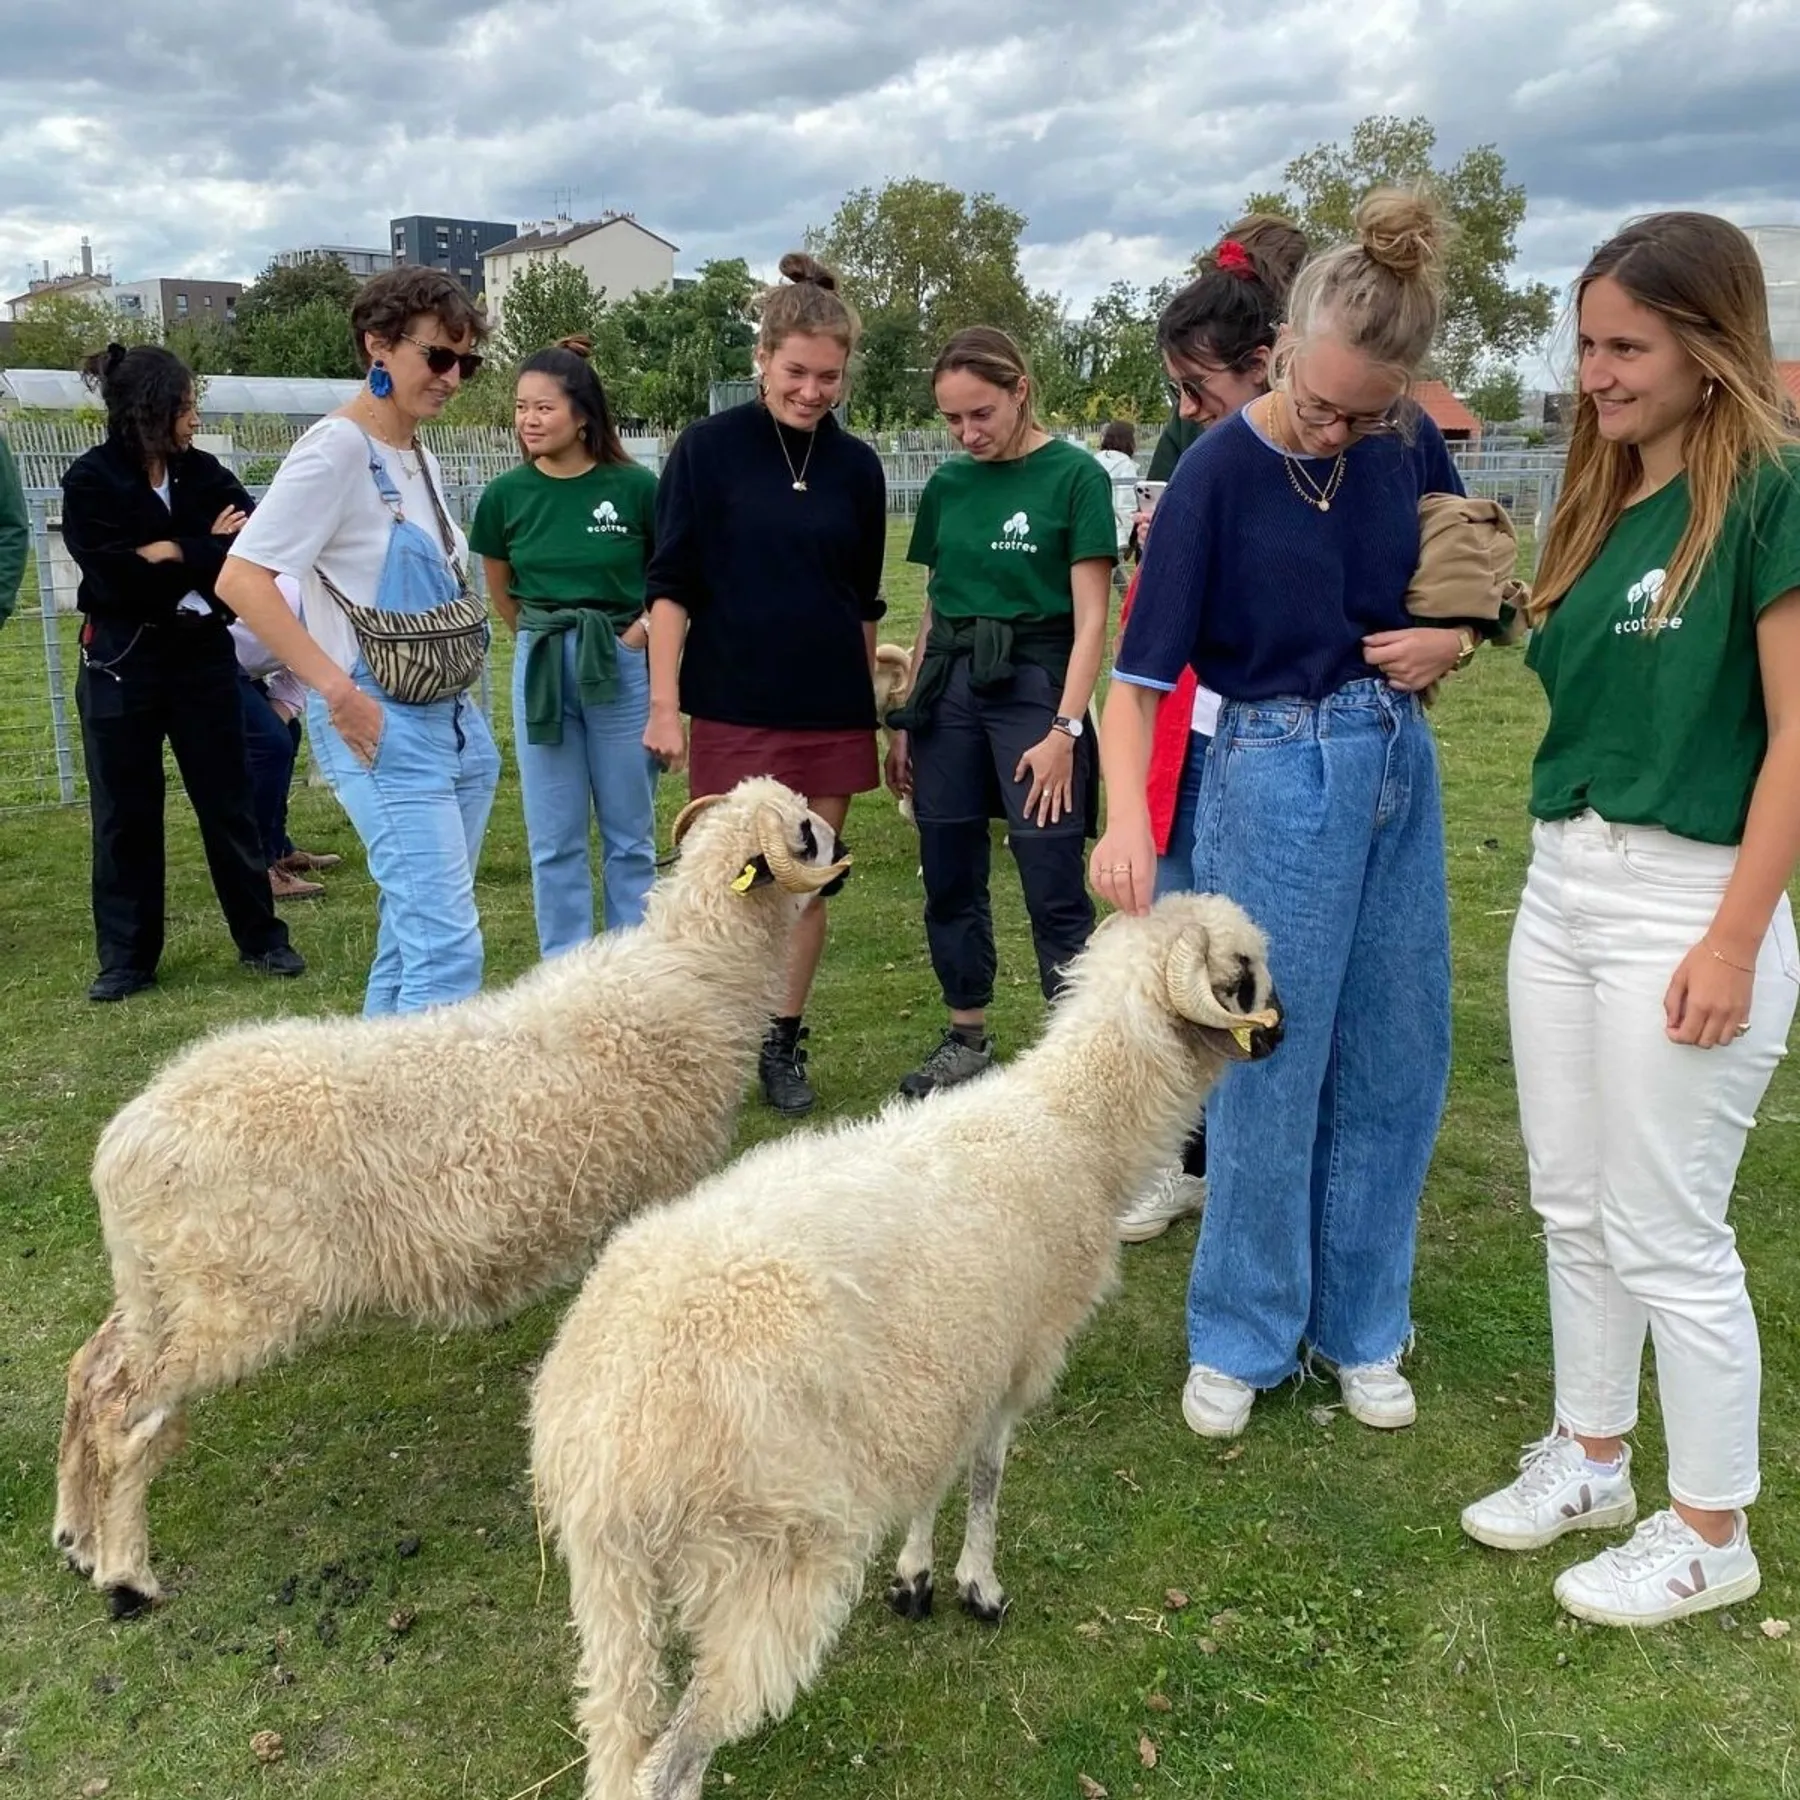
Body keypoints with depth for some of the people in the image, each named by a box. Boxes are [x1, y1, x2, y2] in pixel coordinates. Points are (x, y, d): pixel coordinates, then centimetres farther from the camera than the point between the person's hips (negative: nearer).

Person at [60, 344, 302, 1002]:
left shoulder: (203, 472, 2)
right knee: (125, 814, 6)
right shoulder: (91, 481, -7)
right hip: (123, 664, -2)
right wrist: (208, 551, -12)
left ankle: (261, 939, 18)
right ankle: (127, 958, 16)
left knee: (228, 802, 8)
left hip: (203, 656, 2)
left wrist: (175, 553, -17)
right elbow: (117, 577, -17)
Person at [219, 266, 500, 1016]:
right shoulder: (336, 447, -12)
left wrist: (465, 704, 16)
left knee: (413, 934, 13)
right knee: (448, 946, -12)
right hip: (382, 727, -8)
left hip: (456, 721, 8)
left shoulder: (419, 457, 13)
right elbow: (239, 578, -19)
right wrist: (336, 690, -23)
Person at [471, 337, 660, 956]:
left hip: (621, 667, -2)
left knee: (629, 835, 8)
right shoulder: (506, 494, -1)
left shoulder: (635, 487, -9)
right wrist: (545, 642, 10)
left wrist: (641, 629, -8)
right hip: (539, 670, 2)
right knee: (554, 840, 8)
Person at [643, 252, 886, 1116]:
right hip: (733, 709, -3)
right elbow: (671, 585, -5)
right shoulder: (709, 447, -4)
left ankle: (784, 1042, 22)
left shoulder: (855, 466, 6)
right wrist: (664, 704, -11)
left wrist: (872, 703, 17)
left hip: (831, 710, 3)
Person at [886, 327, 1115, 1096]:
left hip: (1033, 683, -5)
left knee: (1055, 889, -4)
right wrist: (905, 720, 14)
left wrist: (1065, 729, -15)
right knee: (949, 876, 10)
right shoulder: (947, 485, 9)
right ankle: (966, 1038, 25)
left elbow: (1091, 621, -8)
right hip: (947, 687, 6)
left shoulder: (1074, 475, -6)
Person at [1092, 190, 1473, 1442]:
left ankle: (1360, 1324, 28)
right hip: (1280, 774, -5)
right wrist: (1127, 818, -31)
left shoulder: (1410, 446, 0)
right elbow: (1142, 671, -16)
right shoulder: (1221, 471, -12)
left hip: (1402, 767, 5)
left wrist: (1447, 643, -6)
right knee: (1273, 1070, 2)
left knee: (1396, 1061, 11)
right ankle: (1242, 1337, 21)